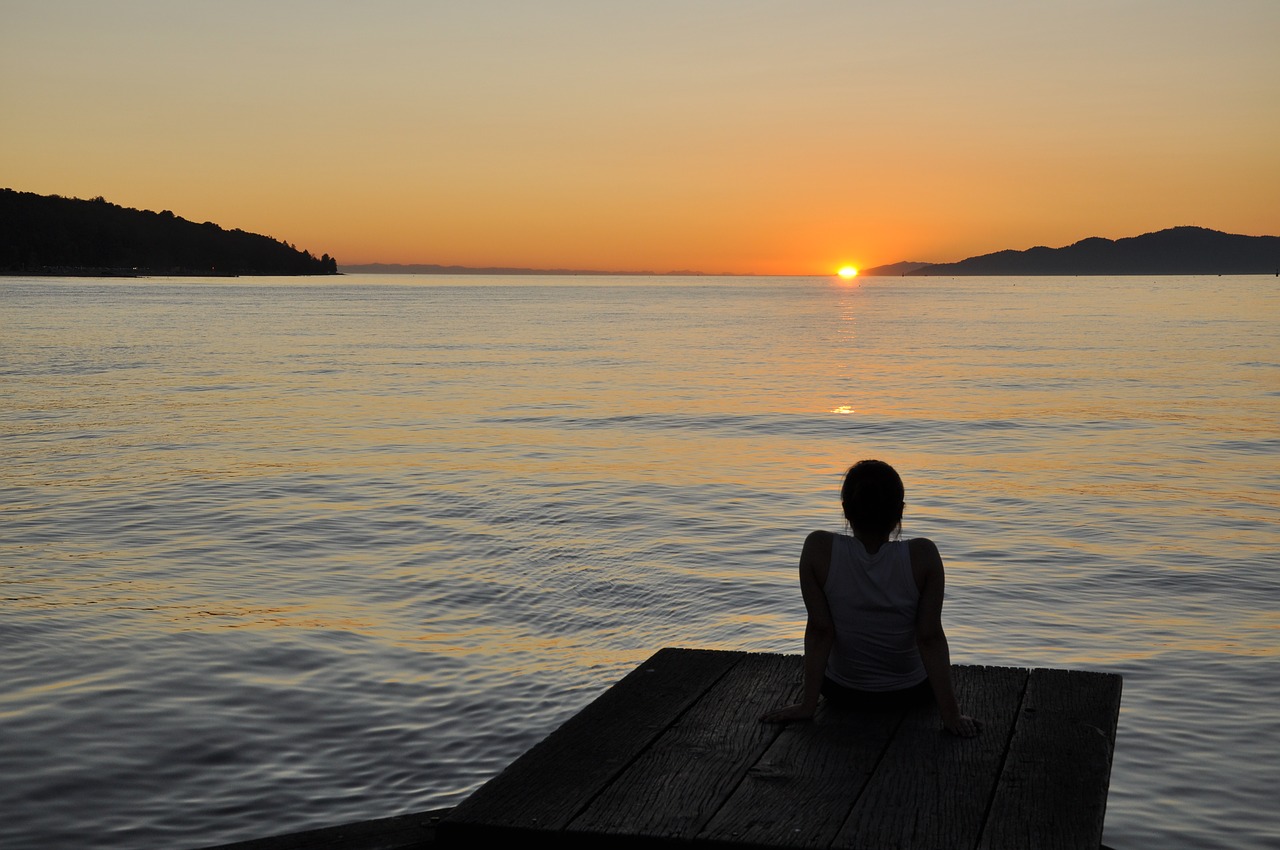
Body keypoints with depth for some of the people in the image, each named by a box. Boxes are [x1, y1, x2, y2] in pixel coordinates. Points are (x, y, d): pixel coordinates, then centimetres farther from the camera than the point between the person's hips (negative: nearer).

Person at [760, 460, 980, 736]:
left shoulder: (819, 549, -23)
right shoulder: (922, 556, -23)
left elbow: (819, 630, -19)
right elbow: (930, 638, -22)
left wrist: (807, 704, -11)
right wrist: (951, 714, -15)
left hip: (841, 692, 0)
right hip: (911, 693, 0)